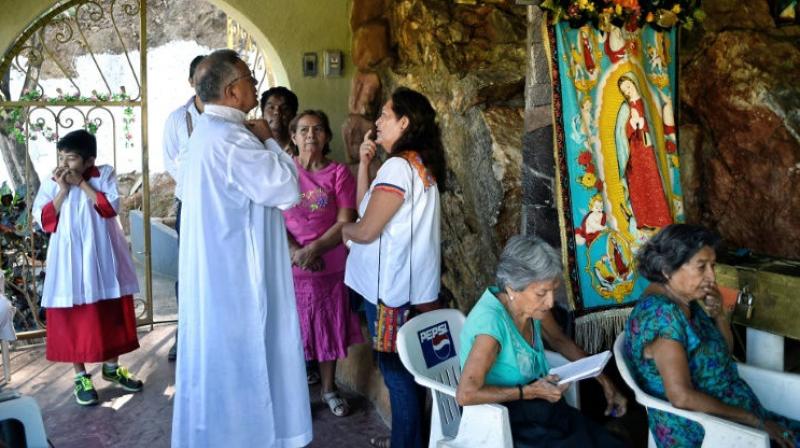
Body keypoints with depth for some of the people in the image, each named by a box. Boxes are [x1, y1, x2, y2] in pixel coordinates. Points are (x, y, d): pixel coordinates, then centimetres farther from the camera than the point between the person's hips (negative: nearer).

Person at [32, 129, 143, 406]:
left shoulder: (105, 175, -3)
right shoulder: (51, 184, 0)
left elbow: (111, 207, -16)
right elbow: (43, 220, -8)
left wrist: (81, 183, -16)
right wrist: (63, 190, -16)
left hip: (103, 260, 0)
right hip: (69, 263, 0)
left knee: (112, 316, 11)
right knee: (73, 320, 3)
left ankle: (111, 367, 30)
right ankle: (81, 377, 17)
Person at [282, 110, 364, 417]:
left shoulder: (339, 173, -1)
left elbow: (345, 222, -6)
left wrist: (314, 248, -19)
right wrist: (295, 251, -19)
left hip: (330, 266, 1)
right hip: (290, 266, 0)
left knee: (330, 328, 12)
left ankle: (329, 389, 30)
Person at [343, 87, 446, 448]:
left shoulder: (397, 166, -18)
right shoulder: (421, 165, 11)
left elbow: (366, 230, -18)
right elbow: (367, 206, 12)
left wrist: (344, 230, 2)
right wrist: (364, 163, 5)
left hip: (392, 287, -9)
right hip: (414, 284, 9)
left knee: (396, 369, 2)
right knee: (409, 367, 17)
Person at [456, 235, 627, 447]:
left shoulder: (533, 303, -5)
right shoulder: (491, 321, -28)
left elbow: (560, 341, 15)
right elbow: (465, 394, -29)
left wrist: (605, 382, 11)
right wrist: (530, 392, -24)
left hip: (540, 405, 7)